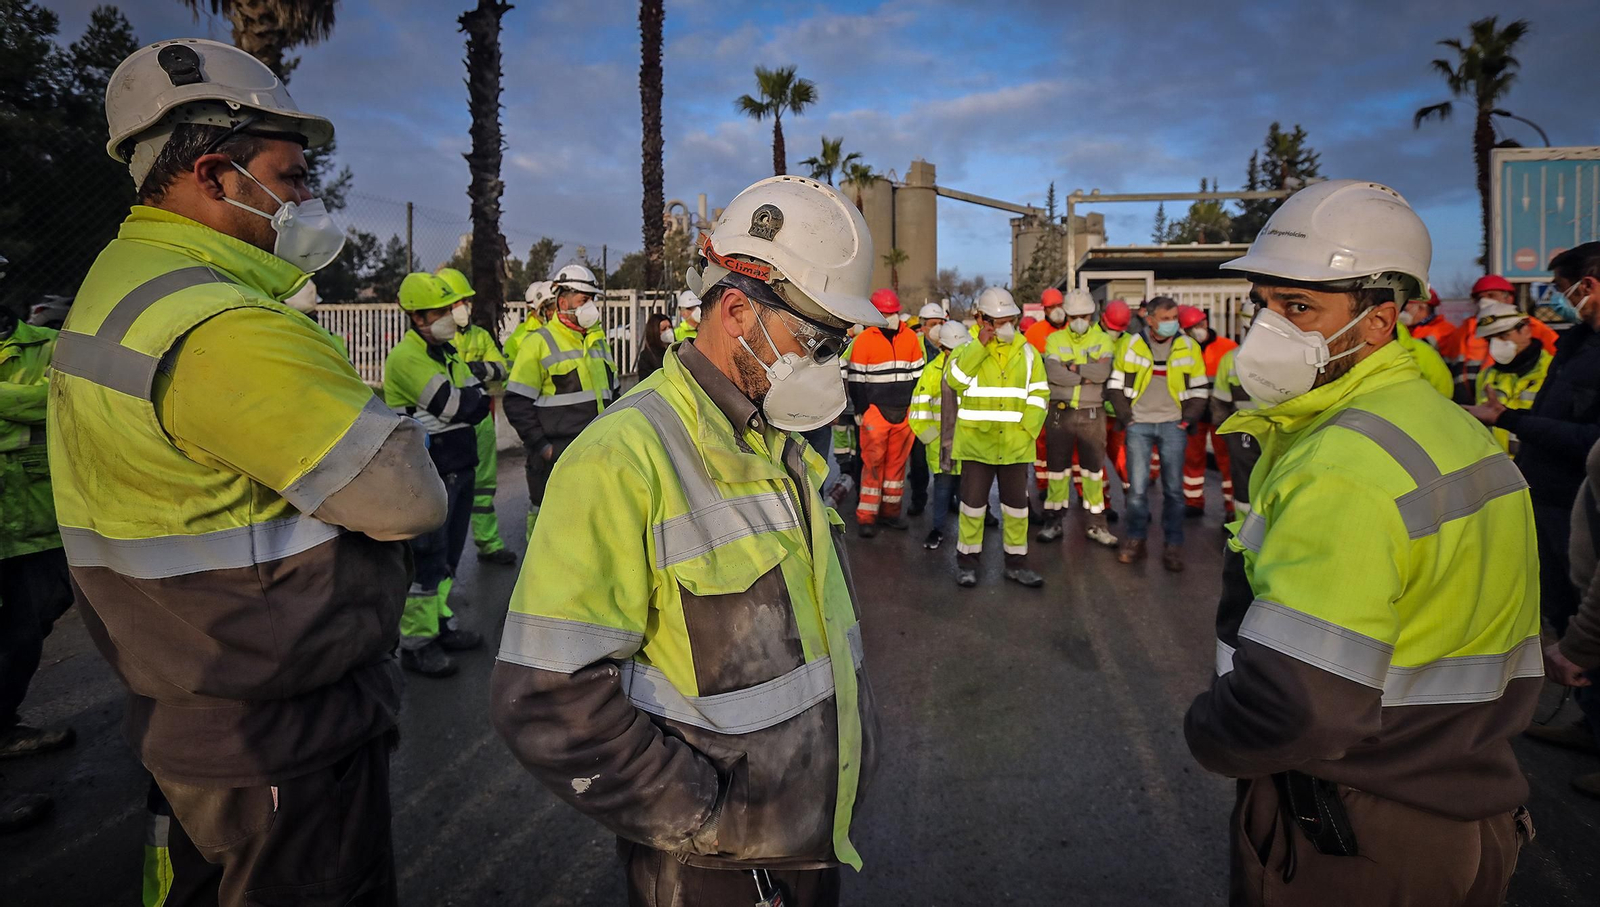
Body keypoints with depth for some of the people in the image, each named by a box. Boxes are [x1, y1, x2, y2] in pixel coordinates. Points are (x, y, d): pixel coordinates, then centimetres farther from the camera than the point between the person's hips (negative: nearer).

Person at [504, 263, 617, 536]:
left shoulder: (598, 340, 15)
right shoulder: (539, 342, -7)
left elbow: (612, 394, 24)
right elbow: (516, 402, -10)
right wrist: (540, 446, -16)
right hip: (556, 457, -6)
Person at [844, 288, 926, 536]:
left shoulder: (911, 338, 7)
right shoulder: (863, 340, -5)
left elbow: (918, 374, 14)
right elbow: (856, 379, -3)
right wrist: (860, 411, -5)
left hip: (905, 412, 4)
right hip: (875, 411, -4)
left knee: (897, 462, 9)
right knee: (873, 463, -3)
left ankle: (890, 511, 20)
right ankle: (866, 516, 3)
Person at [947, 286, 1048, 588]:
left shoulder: (1027, 352, 7)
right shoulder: (968, 349, 1)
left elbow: (1038, 394, 5)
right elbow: (954, 380, -18)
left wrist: (1027, 431, -6)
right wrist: (979, 346, -19)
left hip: (1015, 446, 2)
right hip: (976, 443, -2)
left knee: (1016, 505, 10)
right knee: (973, 503, 4)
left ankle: (1016, 562, 24)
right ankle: (967, 561, 19)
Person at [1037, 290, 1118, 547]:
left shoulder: (1103, 340, 3)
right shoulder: (1054, 340, 3)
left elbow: (1103, 372, -16)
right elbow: (1053, 373, -15)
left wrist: (1073, 366, -13)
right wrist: (1087, 376, -13)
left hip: (1092, 413, 0)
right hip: (1060, 412, 0)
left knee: (1093, 469, 7)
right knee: (1057, 467, 8)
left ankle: (1096, 524, 16)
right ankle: (1054, 521, 17)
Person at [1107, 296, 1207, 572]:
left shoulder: (1189, 347, 2)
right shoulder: (1131, 345, 0)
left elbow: (1200, 388, 9)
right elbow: (1116, 384, 7)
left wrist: (1189, 419, 0)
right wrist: (1125, 415, -1)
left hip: (1173, 425, 1)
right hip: (1139, 425, 0)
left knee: (1173, 487, 4)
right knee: (1137, 486, -1)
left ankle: (1174, 545, 13)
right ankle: (1135, 540, 14)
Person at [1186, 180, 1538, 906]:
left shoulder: (1339, 467, -29)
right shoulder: (1466, 437, 4)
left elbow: (1290, 708, -33)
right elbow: (1511, 673, 12)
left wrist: (1207, 732, -13)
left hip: (1343, 845, -8)